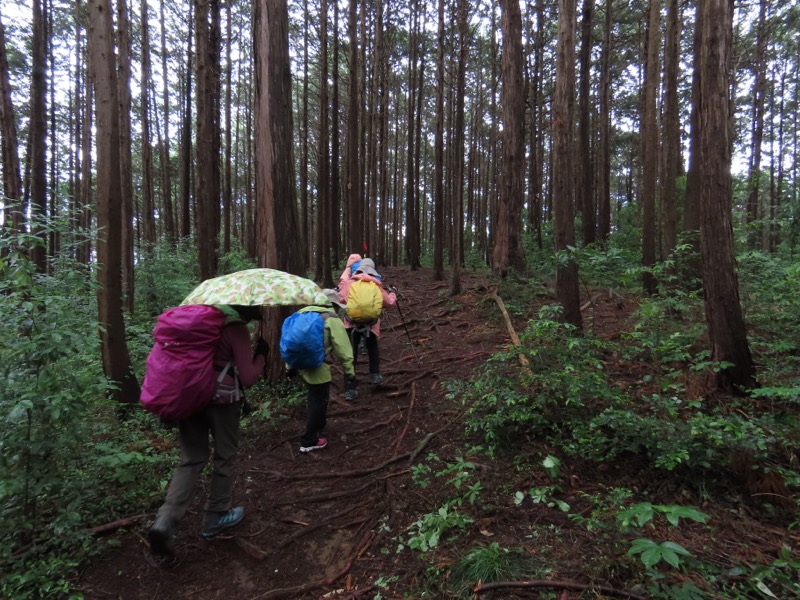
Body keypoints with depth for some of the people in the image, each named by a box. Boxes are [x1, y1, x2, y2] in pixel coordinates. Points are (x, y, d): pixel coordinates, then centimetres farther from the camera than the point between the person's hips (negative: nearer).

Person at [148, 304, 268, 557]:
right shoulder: (237, 329, -12)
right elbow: (247, 378, -12)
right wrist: (261, 355, 2)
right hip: (221, 398, -6)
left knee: (191, 459, 14)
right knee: (225, 457, 14)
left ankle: (166, 521, -1)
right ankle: (216, 518, 27)